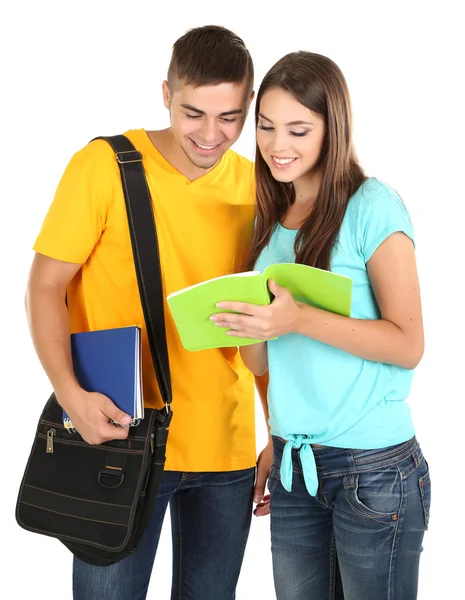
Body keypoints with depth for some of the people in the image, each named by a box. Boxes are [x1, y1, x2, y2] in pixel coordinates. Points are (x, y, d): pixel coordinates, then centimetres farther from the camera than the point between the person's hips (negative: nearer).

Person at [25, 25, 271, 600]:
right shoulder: (103, 165, -7)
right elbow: (45, 286, -5)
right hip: (120, 440, -3)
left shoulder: (255, 187, 3)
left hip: (226, 448, 4)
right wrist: (70, 393, -20)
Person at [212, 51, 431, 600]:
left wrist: (299, 319, -25)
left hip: (374, 467, -6)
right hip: (292, 463, 6)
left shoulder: (372, 206, -9)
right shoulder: (270, 220, 10)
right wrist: (243, 323, -11)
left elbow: (408, 344, -14)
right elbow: (260, 362, 12)